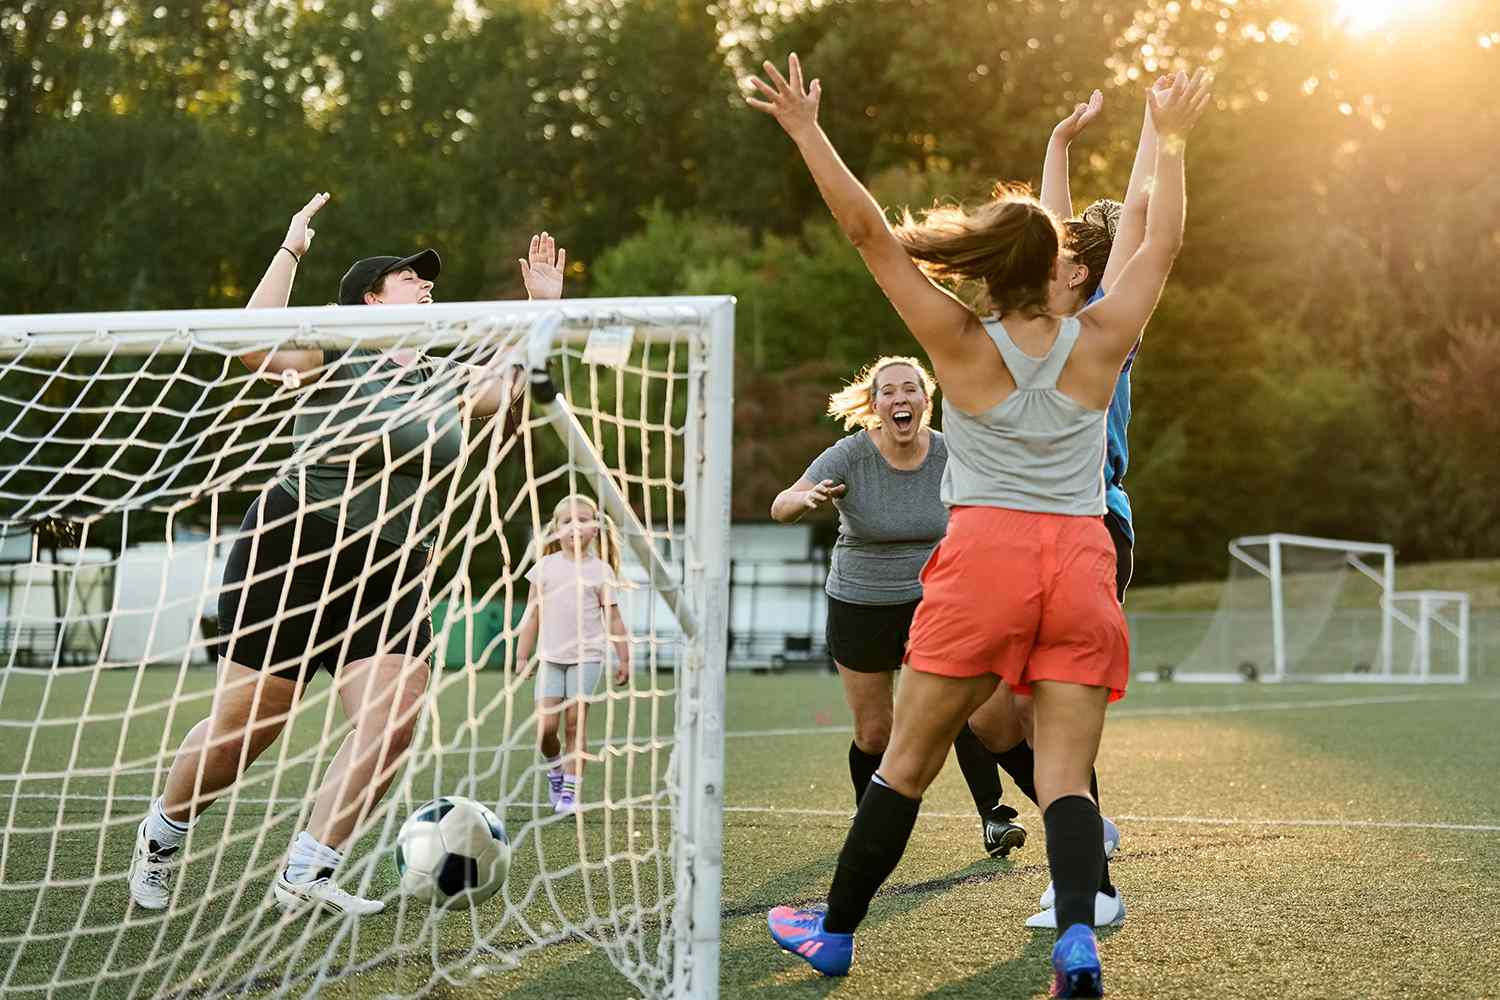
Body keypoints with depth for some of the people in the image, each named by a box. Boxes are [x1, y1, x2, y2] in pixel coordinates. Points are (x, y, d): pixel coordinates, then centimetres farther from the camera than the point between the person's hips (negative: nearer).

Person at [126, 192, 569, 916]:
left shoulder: (445, 385, 17)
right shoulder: (337, 362, -2)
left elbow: (513, 380, 21)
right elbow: (255, 346, -18)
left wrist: (544, 304, 13)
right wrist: (291, 250, -19)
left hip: (391, 578, 6)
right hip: (291, 555, -5)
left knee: (392, 722, -16)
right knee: (240, 730, -1)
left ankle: (305, 876, -7)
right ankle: (161, 832, 27)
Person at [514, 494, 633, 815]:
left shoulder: (600, 570, 1)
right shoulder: (545, 567, 5)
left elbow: (613, 619, 5)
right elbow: (533, 615, 8)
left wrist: (623, 659, 3)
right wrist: (522, 657, 7)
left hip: (586, 658, -1)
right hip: (551, 658, 1)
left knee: (575, 725, -4)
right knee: (545, 726, -7)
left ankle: (570, 789, 3)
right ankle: (555, 768, 22)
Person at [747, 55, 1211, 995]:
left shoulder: (962, 342, -4)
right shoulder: (1099, 342, 1)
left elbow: (870, 231, -4)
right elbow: (1163, 244, 17)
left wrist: (808, 131, 2)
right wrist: (1172, 141, 28)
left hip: (984, 557, -1)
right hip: (1082, 561, 2)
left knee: (909, 761, 9)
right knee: (1065, 777, 1)